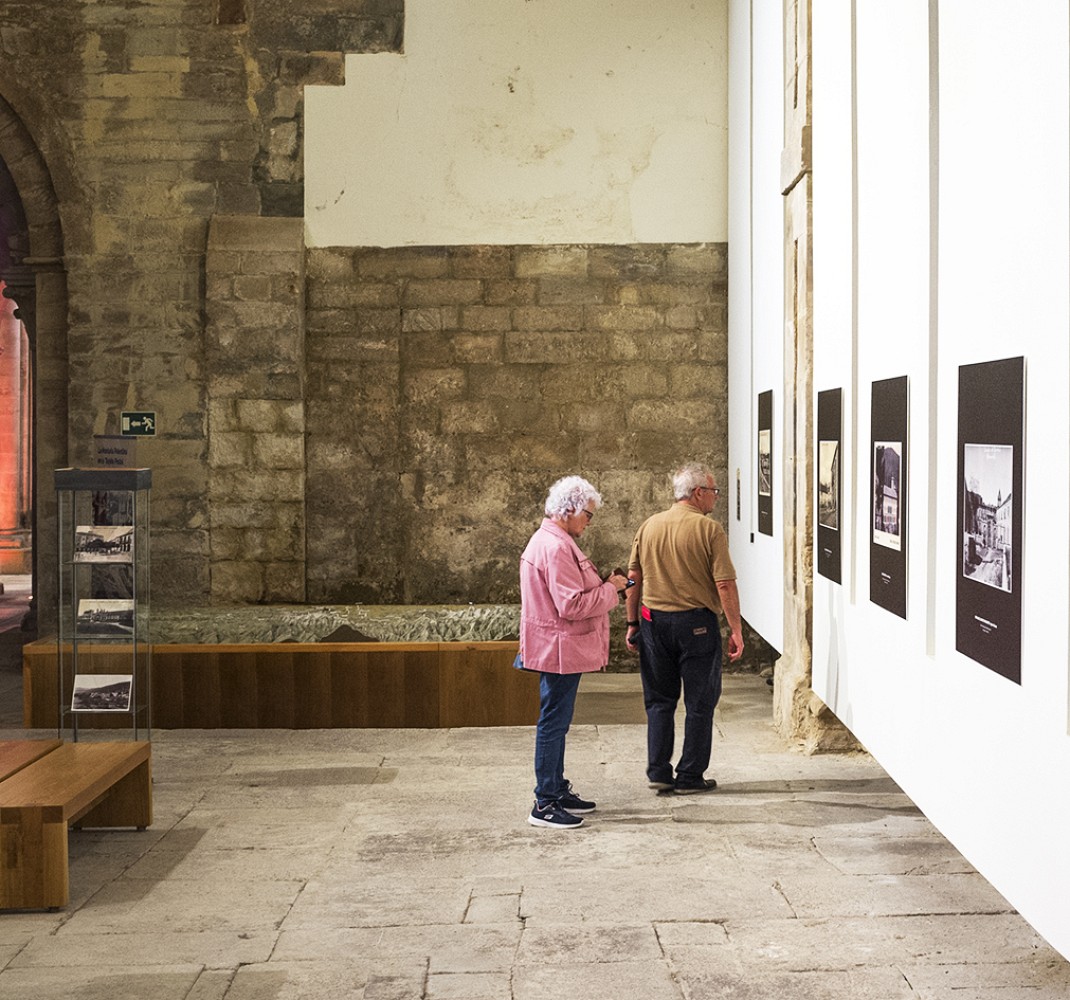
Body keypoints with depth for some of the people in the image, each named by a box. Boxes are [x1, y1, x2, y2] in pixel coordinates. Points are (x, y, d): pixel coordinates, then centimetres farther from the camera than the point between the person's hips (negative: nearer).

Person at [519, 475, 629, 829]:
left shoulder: (550, 541, 14)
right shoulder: (555, 547, -21)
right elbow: (573, 605, -25)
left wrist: (605, 584, 10)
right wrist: (610, 589, -13)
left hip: (559, 650, 11)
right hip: (559, 650, -11)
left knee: (556, 721, 17)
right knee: (553, 722, -6)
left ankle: (557, 790, 27)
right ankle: (544, 805, -1)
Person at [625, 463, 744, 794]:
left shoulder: (648, 527, 5)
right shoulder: (709, 530, -10)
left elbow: (633, 578, 7)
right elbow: (725, 585, -13)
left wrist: (633, 623, 14)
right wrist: (736, 630, -8)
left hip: (654, 621, 5)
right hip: (697, 623, -4)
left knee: (659, 700, 13)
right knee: (699, 703, 7)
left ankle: (658, 772, 11)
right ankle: (690, 776, 10)